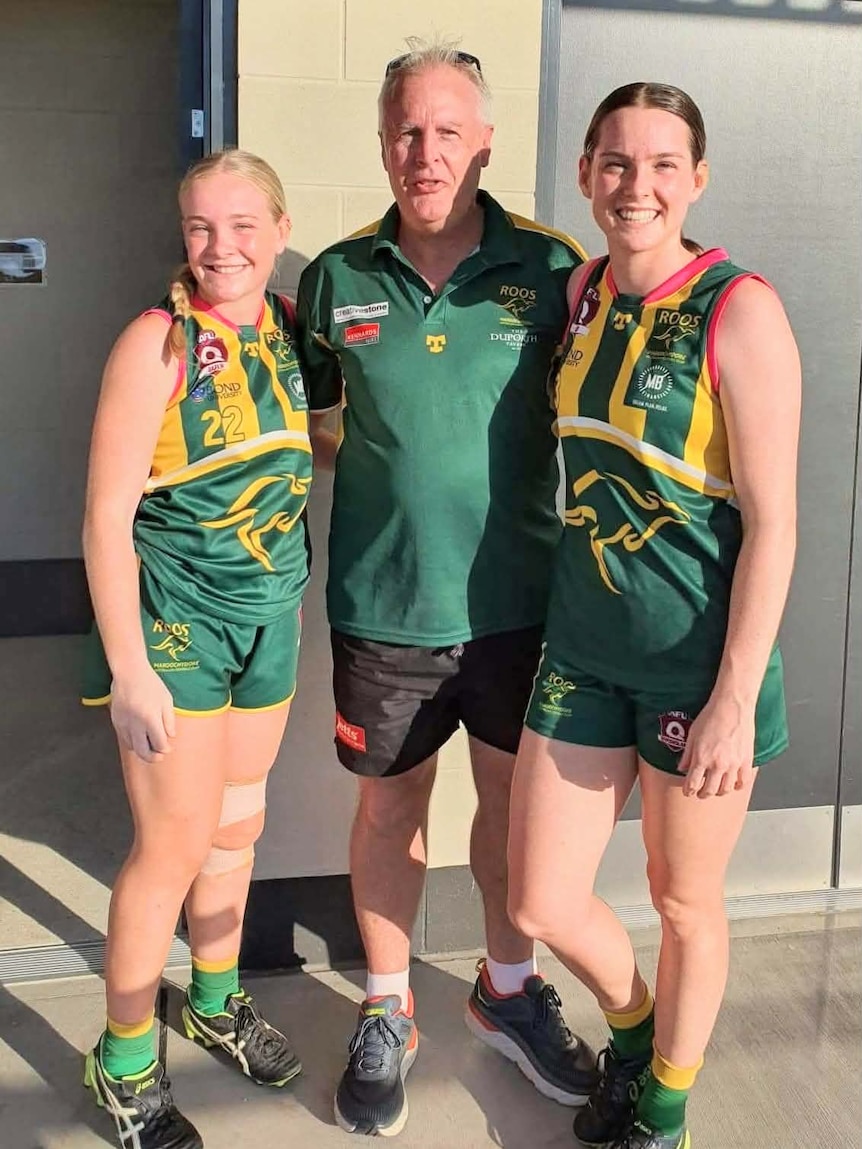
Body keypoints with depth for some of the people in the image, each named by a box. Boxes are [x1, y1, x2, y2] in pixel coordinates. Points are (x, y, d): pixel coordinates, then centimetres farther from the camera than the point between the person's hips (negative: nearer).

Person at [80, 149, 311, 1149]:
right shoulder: (157, 341, -15)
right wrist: (129, 670, -18)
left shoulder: (290, 328, 3)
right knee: (174, 844, 1)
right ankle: (123, 1063, 22)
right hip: (172, 618, -6)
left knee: (237, 824, 18)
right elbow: (107, 516, -16)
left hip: (268, 616, 6)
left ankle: (217, 1002, 41)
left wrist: (291, 599, 12)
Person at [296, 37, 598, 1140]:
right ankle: (386, 1014, 34)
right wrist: (357, 463, -2)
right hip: (383, 604, 0)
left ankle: (509, 991, 39)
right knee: (390, 807, 13)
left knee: (514, 797, 15)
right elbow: (303, 410, 15)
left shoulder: (549, 269, -4)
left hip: (518, 596, 0)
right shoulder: (336, 278, 0)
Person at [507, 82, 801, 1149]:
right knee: (541, 905, 11)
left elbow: (771, 519, -16)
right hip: (585, 648, 6)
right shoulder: (583, 290, 4)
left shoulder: (738, 310, -15)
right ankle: (632, 1024, 46)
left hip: (700, 659, -5)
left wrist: (734, 698, -17)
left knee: (683, 902, 15)